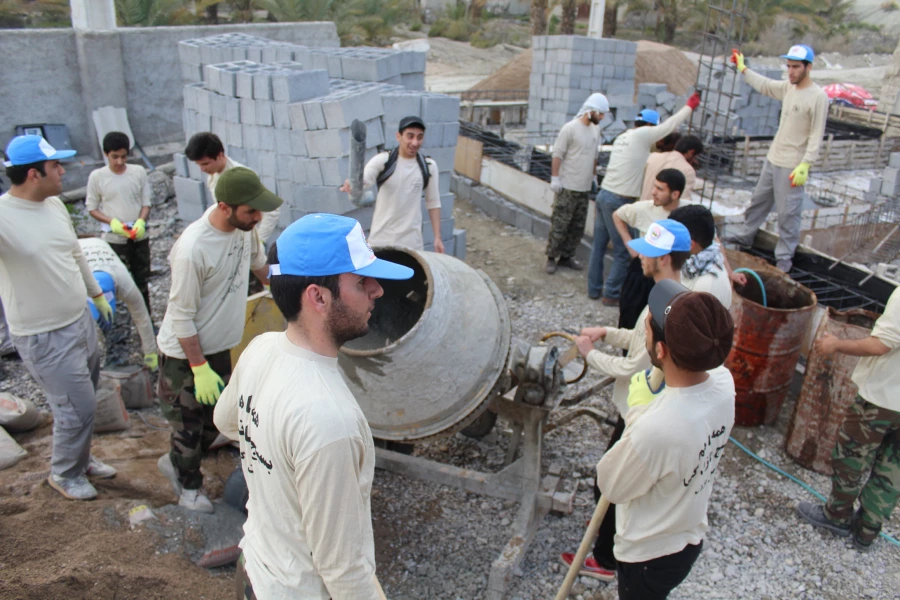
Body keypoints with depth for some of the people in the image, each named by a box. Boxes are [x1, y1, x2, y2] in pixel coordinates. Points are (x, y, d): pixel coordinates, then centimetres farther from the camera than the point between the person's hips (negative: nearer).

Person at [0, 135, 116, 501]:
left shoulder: (55, 205, 3)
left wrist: (97, 294, 25)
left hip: (81, 322, 8)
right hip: (45, 338, -7)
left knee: (83, 402, 21)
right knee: (77, 409, 1)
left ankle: (80, 458, 43)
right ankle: (65, 475, 27)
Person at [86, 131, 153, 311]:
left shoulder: (139, 172, -4)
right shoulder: (97, 177, -7)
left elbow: (146, 203, 2)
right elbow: (92, 208, -1)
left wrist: (141, 222, -17)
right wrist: (112, 222, -18)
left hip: (140, 237, 2)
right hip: (114, 239, -2)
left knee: (142, 281, 14)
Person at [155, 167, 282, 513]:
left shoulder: (243, 226, -10)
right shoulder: (193, 250, -33)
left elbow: (259, 264, 13)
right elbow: (182, 317, -24)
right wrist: (200, 368, -20)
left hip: (219, 346, 7)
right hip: (184, 354, -7)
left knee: (215, 419, 21)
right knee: (189, 425, 12)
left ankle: (175, 462, 46)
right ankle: (188, 485, 38)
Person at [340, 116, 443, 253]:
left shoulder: (429, 166, -1)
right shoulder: (382, 160, -9)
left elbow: (433, 203, 7)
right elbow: (362, 180, -26)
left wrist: (437, 237, 3)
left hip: (412, 241, 2)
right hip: (381, 239, -1)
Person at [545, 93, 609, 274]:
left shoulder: (596, 130, 11)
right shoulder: (570, 128, -11)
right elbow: (557, 155, -12)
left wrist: (594, 175, 21)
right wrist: (555, 179, -14)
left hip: (585, 188, 7)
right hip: (567, 187, -7)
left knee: (578, 226, 10)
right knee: (559, 225, -3)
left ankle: (566, 256, 20)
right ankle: (551, 258, 8)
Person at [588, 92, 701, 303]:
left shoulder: (623, 137, 16)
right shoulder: (642, 135, -7)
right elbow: (670, 125, 1)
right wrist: (690, 105, 16)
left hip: (604, 194, 9)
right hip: (618, 201, -9)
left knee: (599, 246, 13)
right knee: (623, 252, 1)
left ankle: (594, 289, 21)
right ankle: (611, 294, 6)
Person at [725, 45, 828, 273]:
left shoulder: (818, 97, -17)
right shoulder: (788, 87, 5)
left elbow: (816, 135, -18)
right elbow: (765, 85, 25)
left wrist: (805, 165, -24)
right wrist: (743, 69, 30)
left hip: (793, 166, -8)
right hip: (773, 159, 8)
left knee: (788, 213, -2)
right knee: (759, 200, 21)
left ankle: (785, 256, 9)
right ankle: (745, 235, 38)